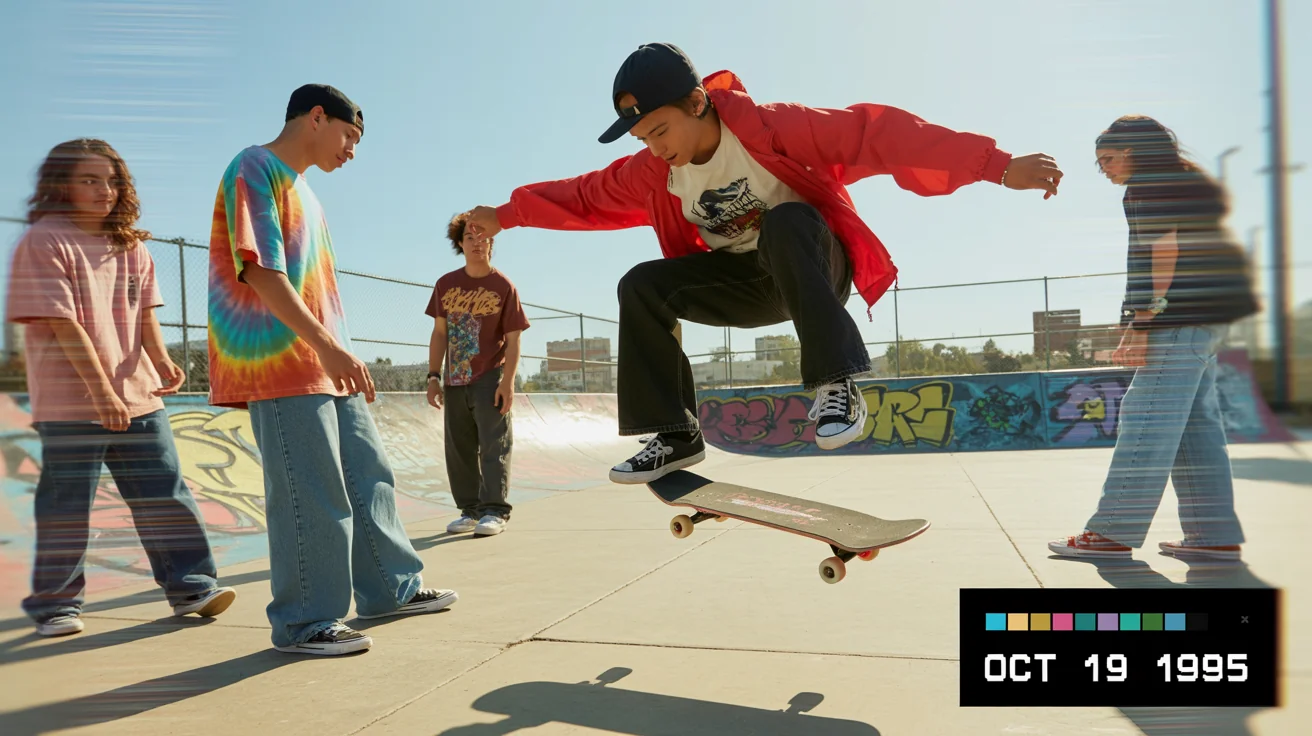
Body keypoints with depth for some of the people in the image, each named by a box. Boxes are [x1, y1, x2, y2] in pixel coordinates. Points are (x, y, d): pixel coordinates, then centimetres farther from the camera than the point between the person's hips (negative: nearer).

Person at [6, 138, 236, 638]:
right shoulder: (44, 241, -6)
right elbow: (64, 324, -13)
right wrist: (102, 392, -18)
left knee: (166, 493, 4)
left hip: (140, 395, 5)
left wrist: (160, 358, -12)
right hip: (71, 403, -5)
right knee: (66, 507, 4)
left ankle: (190, 586, 11)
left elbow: (145, 311, 8)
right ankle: (55, 604, 19)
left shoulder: (131, 245, 13)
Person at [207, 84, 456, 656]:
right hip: (281, 364, -10)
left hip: (329, 369, 10)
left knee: (368, 477, 12)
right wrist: (328, 346, -25)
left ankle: (389, 589, 24)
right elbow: (260, 270, -18)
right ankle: (303, 623, 7)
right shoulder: (256, 169, -6)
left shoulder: (302, 189, 22)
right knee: (311, 497, -6)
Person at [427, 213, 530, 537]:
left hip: (490, 378, -5)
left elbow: (513, 340, -8)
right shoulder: (446, 285, 5)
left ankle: (494, 511, 0)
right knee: (459, 449, 9)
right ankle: (471, 509, 19)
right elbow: (440, 333, 9)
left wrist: (508, 382, -15)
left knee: (494, 444, -4)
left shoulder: (503, 287, -7)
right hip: (455, 380, 5)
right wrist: (434, 376, 3)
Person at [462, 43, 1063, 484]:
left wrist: (996, 166, -35)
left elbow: (875, 135, -30)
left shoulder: (770, 128, -24)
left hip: (815, 269, -5)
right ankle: (675, 436, -10)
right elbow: (585, 196, 8)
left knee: (783, 221, -38)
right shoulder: (653, 173, -7)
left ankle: (836, 386, -35)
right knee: (642, 287, -15)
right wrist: (506, 214, 8)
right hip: (748, 286, 5)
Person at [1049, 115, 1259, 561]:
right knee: (1195, 424, 10)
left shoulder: (1153, 185, -5)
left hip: (1180, 319, -11)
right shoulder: (1189, 183, 25)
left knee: (1148, 420, -11)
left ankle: (1113, 532, -10)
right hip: (1204, 322, 11)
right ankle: (1215, 534, 11)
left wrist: (1146, 318, -19)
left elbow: (1165, 250, -15)